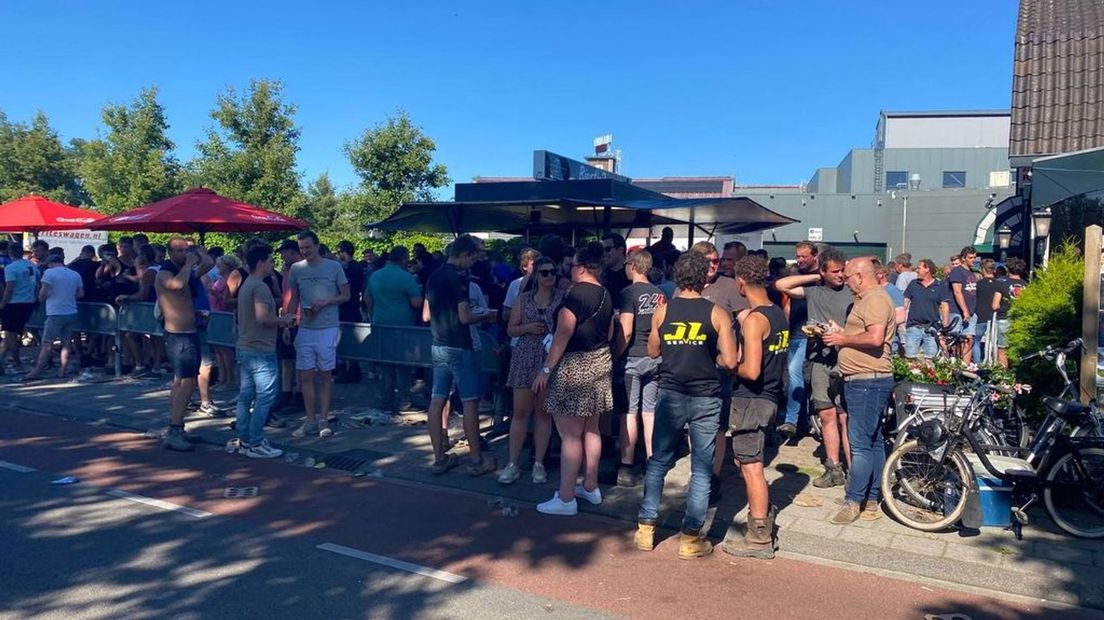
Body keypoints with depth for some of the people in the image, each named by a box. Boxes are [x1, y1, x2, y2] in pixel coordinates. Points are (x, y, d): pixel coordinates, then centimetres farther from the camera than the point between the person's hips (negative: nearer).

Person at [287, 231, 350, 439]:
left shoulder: (334, 267, -4)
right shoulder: (296, 269, 5)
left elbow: (346, 296, 0)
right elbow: (293, 300, 13)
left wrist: (325, 302, -15)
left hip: (327, 329, -3)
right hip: (304, 329, 3)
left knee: (325, 376, 4)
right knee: (306, 376, 4)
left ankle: (323, 420, 13)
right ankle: (310, 421, 13)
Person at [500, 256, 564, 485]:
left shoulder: (563, 297, 1)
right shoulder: (523, 298, 7)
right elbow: (511, 329, 8)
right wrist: (527, 328, -9)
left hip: (552, 361, -1)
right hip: (525, 359, 1)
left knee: (544, 412, 6)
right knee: (520, 412, 2)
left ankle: (539, 463, 16)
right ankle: (513, 464, 10)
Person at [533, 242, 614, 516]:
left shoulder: (576, 294, -17)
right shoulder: (606, 295, 9)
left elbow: (562, 336, -18)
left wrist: (546, 370, -13)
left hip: (574, 367, -9)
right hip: (600, 363, 9)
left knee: (570, 434, -4)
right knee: (591, 429, 16)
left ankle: (566, 499, 1)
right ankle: (590, 487, 26)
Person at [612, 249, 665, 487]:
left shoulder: (629, 293, -11)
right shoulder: (659, 294, 8)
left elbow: (625, 332, -17)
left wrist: (614, 356, -8)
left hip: (633, 358, -6)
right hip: (655, 358, 6)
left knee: (629, 412, -1)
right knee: (650, 411, 11)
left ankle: (627, 467, 3)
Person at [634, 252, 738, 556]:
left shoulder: (662, 311, -1)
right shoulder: (718, 313, -7)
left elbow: (653, 352, 11)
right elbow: (730, 361, -11)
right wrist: (711, 356, 8)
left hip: (670, 395, 2)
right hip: (706, 398, -2)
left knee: (659, 462, 14)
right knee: (702, 469, 7)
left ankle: (646, 529, 18)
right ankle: (690, 538, 11)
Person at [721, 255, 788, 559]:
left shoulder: (753, 320, -19)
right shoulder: (779, 314, 8)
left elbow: (751, 371, -25)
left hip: (751, 399, -9)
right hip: (772, 396, 9)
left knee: (751, 467, -1)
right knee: (751, 463, 21)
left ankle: (759, 539, 6)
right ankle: (765, 521, 31)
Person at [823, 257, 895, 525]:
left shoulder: (875, 300, -13)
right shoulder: (867, 299, 20)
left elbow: (875, 338, -26)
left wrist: (843, 338, -14)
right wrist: (840, 333, 14)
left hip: (868, 381, -11)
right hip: (863, 382, 11)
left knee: (861, 443, -8)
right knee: (873, 441, 14)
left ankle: (853, 502, -4)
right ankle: (871, 502, 21)